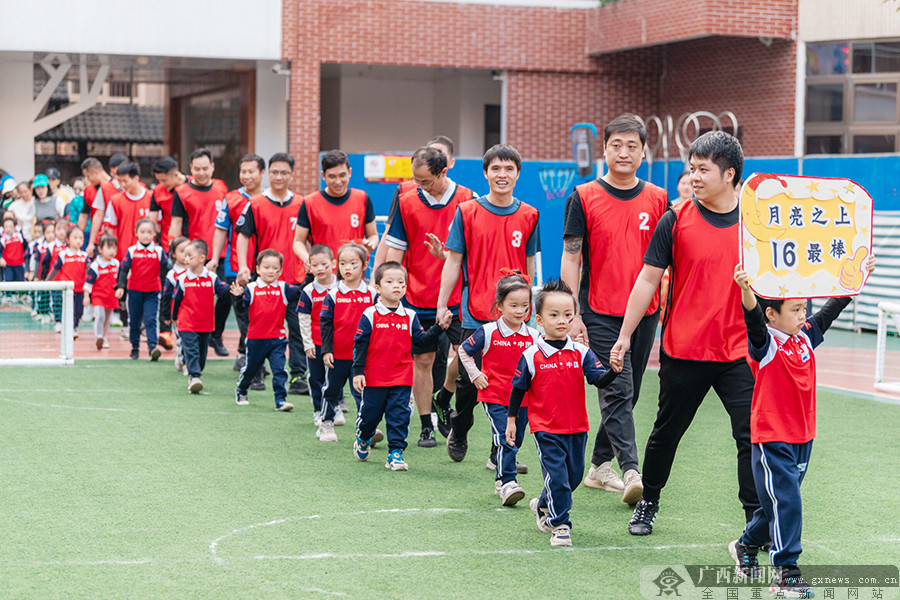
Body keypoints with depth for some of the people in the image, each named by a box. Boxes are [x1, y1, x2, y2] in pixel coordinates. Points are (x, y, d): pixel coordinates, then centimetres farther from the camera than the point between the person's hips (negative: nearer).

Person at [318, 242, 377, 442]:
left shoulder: (372, 295, 1)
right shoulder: (332, 295, -2)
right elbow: (326, 324, -1)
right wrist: (326, 350, -7)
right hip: (338, 354, 0)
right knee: (332, 389, 10)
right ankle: (327, 424, 23)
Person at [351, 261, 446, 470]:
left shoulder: (410, 317, 7)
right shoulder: (370, 315, -4)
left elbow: (420, 339, 8)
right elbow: (360, 344, -4)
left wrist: (438, 328, -6)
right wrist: (358, 371, -8)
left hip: (401, 379, 2)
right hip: (374, 378, -2)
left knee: (399, 416, -2)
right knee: (369, 414, 10)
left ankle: (395, 453, 5)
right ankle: (363, 440, 38)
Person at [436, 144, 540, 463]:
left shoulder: (529, 216, 6)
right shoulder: (467, 213, 1)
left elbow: (529, 266, 13)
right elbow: (453, 261, 3)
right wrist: (442, 305, 0)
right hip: (476, 313, -1)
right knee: (469, 379, 4)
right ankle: (458, 434, 29)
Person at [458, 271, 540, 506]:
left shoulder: (534, 336, 3)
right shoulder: (488, 333, -6)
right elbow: (464, 351, 6)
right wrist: (475, 375, 0)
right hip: (494, 396, -4)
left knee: (515, 441, 11)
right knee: (505, 440, -15)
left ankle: (501, 482, 25)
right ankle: (507, 482, -16)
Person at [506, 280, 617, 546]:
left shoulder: (582, 353, 0)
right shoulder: (531, 356, -6)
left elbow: (599, 380, -8)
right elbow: (518, 389, 4)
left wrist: (613, 370, -29)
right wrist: (511, 420, 7)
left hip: (577, 427, 4)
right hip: (545, 429, -4)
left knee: (573, 475, 14)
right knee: (556, 474, -11)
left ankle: (543, 505, 39)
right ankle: (560, 525, 0)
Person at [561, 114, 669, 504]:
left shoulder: (657, 199, 7)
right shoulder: (584, 198, -1)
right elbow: (570, 258, -2)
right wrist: (573, 315, -8)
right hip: (600, 312, -4)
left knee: (627, 393, 11)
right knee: (617, 391, -13)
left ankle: (600, 466, 23)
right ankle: (631, 472, -19)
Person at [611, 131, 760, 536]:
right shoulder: (675, 221, -2)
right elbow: (648, 279, 1)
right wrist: (625, 334, -1)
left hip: (738, 353, 1)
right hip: (683, 351, 0)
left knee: (752, 435, -7)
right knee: (667, 432, 12)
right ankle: (647, 504, 32)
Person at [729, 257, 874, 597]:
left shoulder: (805, 337, 6)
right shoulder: (765, 344, -13)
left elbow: (831, 311, 17)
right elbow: (753, 317, -33)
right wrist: (746, 291, -52)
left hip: (802, 438, 7)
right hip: (771, 439, -7)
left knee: (781, 503, 16)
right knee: (786, 504, -10)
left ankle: (746, 546, 37)